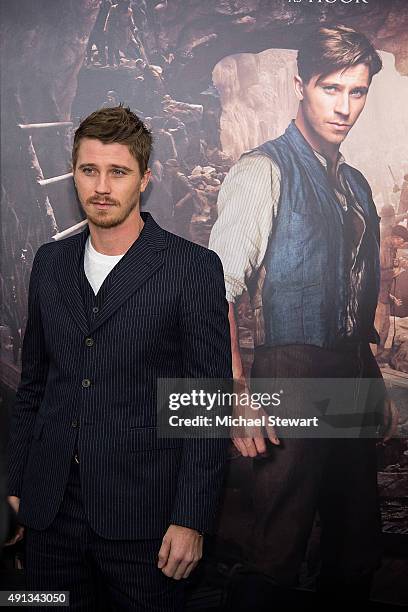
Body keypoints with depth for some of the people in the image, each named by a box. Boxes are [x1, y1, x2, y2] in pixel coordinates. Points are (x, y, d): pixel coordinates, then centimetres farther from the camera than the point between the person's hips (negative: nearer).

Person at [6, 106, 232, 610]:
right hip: (50, 509, 4)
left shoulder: (193, 267, -8)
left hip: (140, 513, -4)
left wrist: (191, 519, -11)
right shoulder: (51, 261, 8)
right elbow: (32, 384, 13)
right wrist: (17, 486, 11)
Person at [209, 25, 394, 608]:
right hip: (293, 379, -7)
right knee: (278, 553, -1)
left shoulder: (355, 184, 15)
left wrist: (374, 378, 16)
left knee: (358, 546, 16)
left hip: (353, 379, 8)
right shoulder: (264, 170, -9)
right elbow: (217, 287, -17)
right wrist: (239, 396, -22)